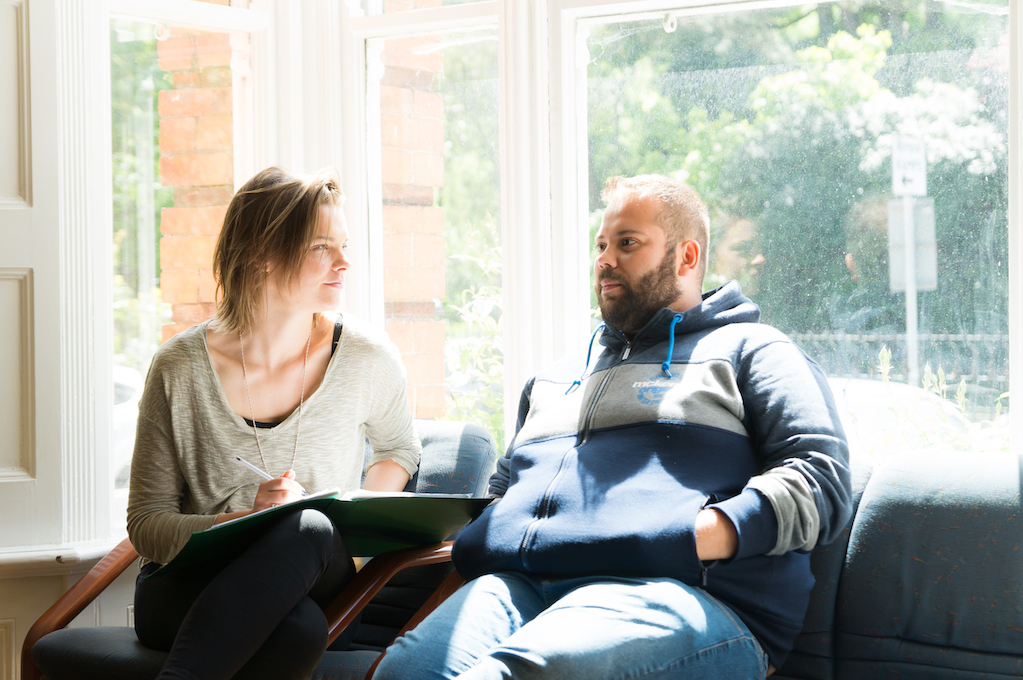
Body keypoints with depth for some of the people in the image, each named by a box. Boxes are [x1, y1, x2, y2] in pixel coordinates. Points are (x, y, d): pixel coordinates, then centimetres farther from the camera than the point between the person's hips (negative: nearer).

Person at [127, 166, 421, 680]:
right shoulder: (180, 368, -6)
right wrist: (247, 521, -22)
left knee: (310, 526, -37)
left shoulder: (367, 359, -1)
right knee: (295, 628, -39)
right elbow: (146, 525, -3)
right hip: (189, 586, -3)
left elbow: (397, 448, 22)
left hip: (312, 578, 3)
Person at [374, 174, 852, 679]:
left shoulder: (749, 350, 17)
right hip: (515, 582, 5)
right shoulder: (555, 379, 37)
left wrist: (707, 533, -14)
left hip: (676, 593, -5)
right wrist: (464, 537, 15)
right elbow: (504, 492, 41)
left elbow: (822, 478, 2)